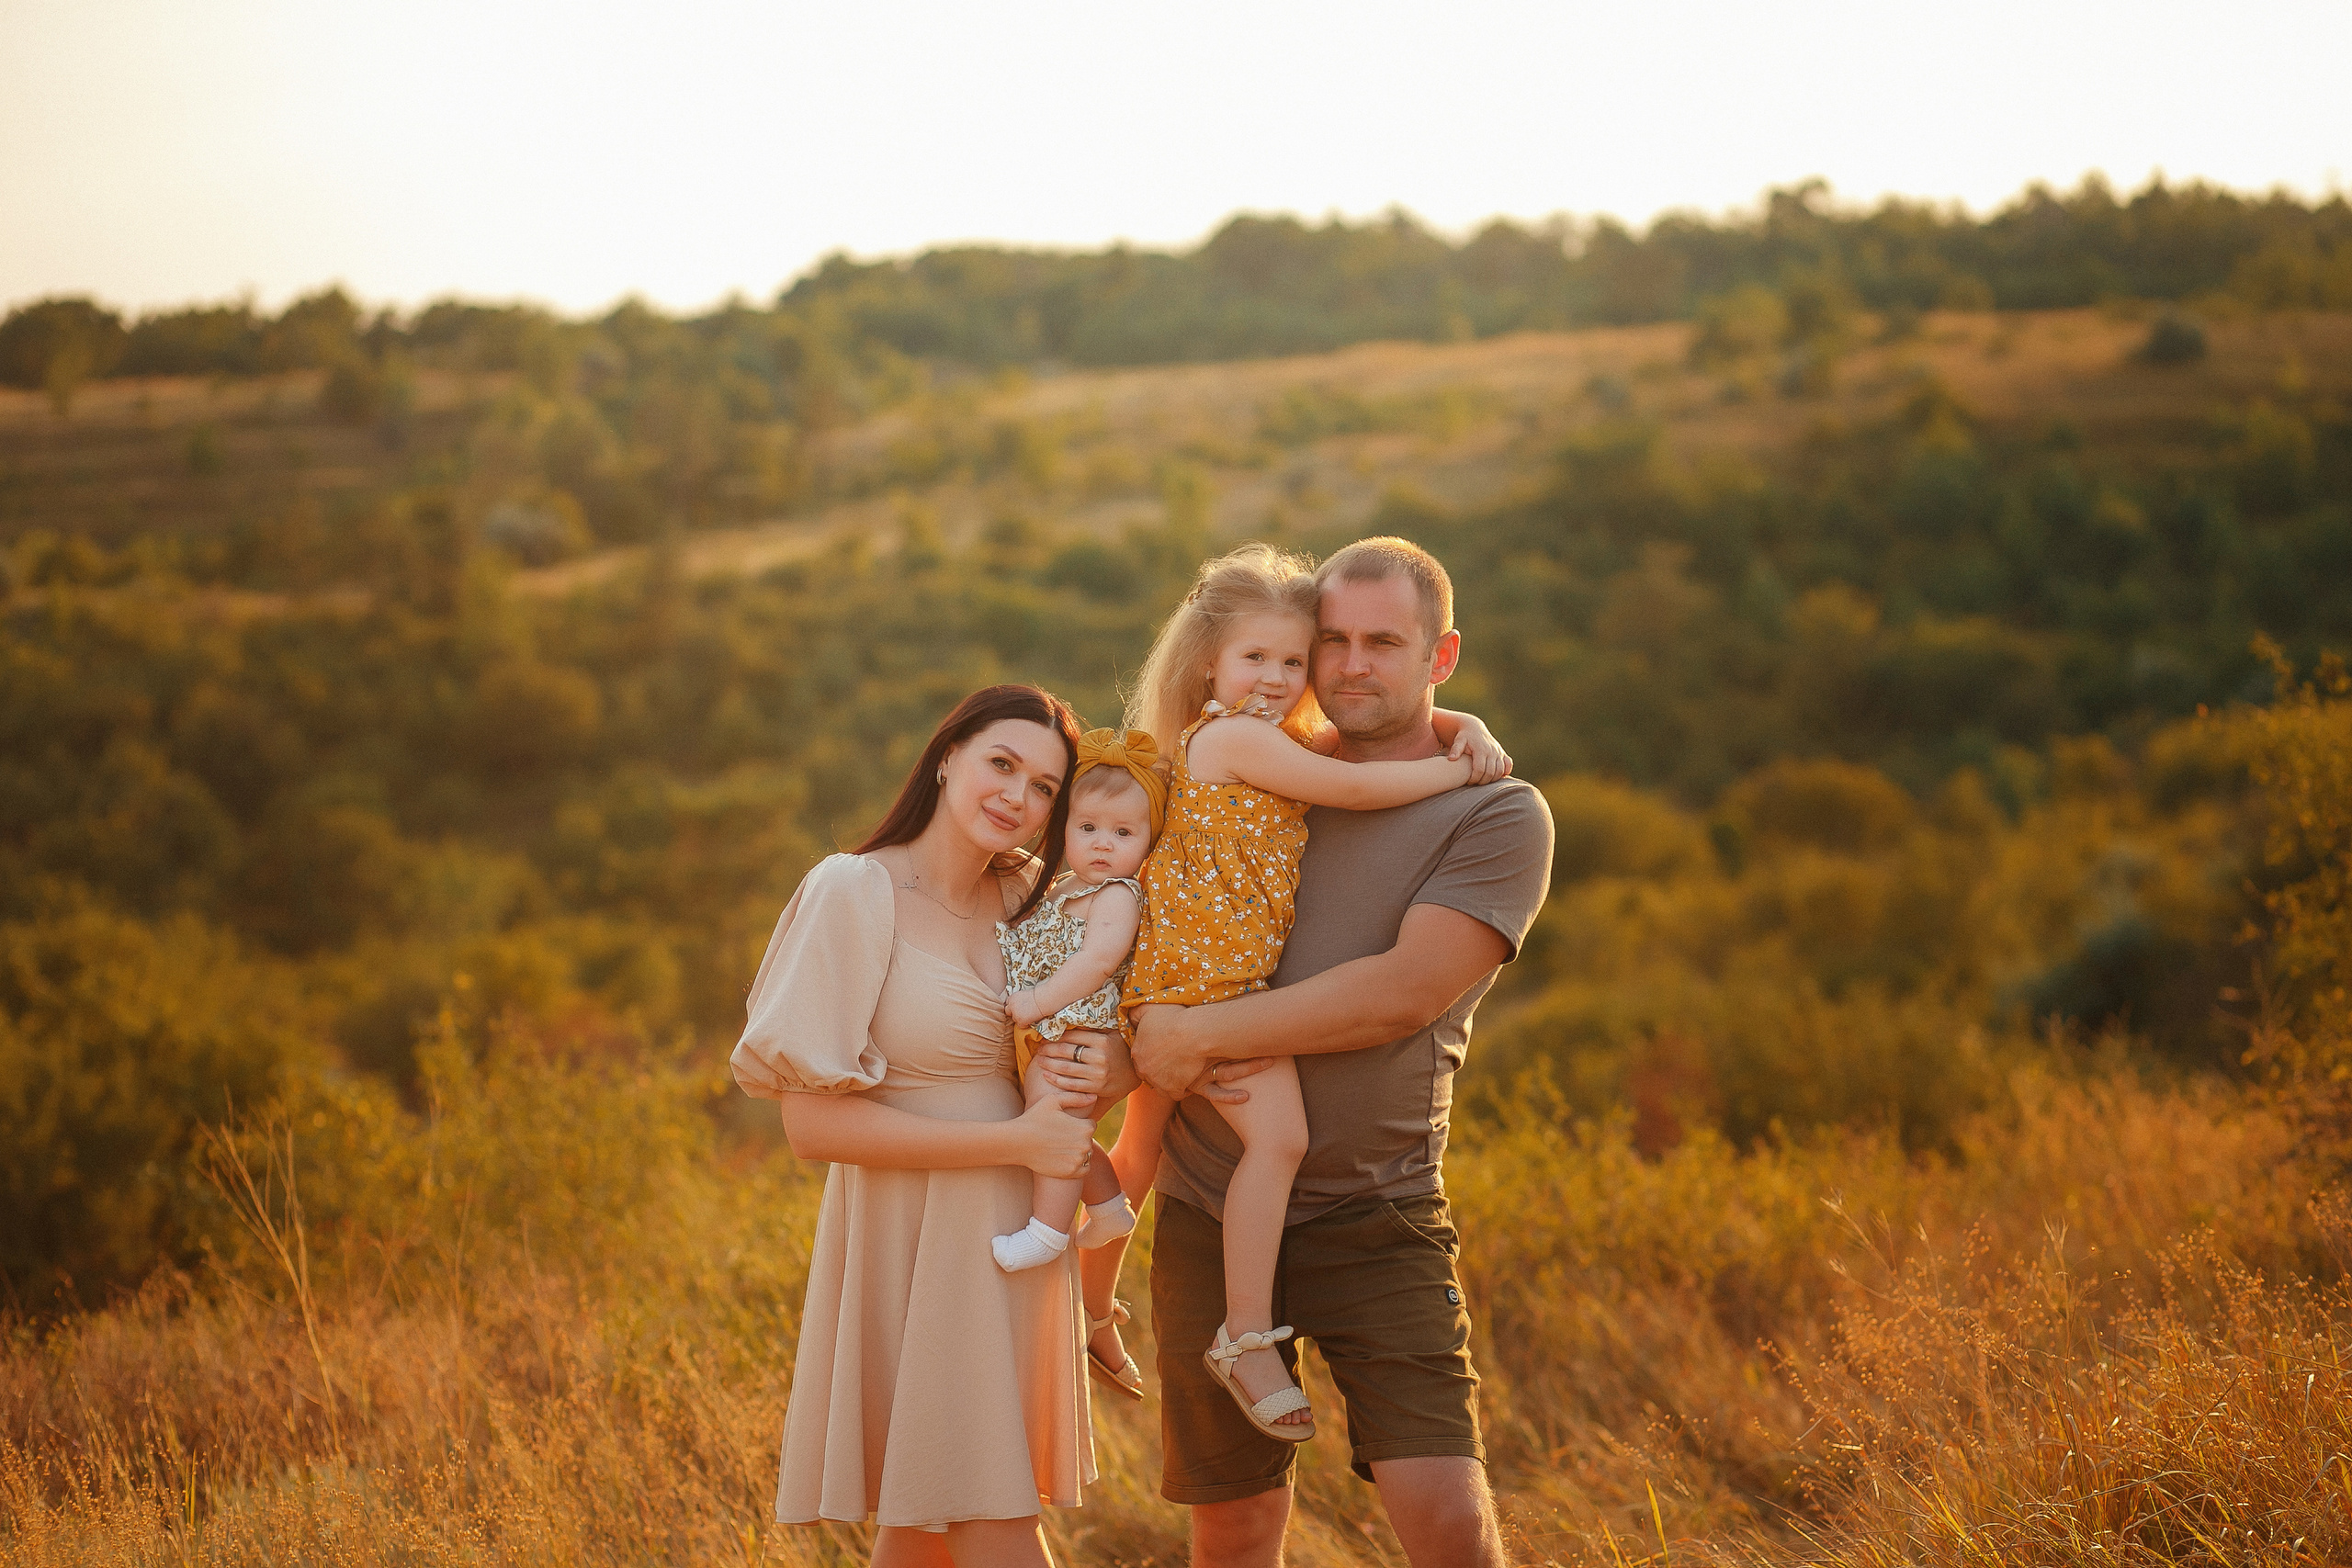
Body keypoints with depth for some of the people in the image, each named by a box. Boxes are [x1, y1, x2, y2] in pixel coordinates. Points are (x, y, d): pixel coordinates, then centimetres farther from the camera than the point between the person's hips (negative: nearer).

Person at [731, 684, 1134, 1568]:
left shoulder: (1025, 899, 8)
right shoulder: (856, 892, -12)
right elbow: (813, 1123, -18)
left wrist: (1116, 1070, -6)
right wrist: (1018, 1142, -18)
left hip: (1012, 1232, 7)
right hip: (916, 1239, -7)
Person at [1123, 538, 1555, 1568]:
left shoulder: (1498, 817, -3)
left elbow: (1403, 992, -15)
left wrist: (1199, 1035, -15)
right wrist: (1202, 1058, -5)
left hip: (1376, 1221, -4)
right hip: (1209, 1212, 4)